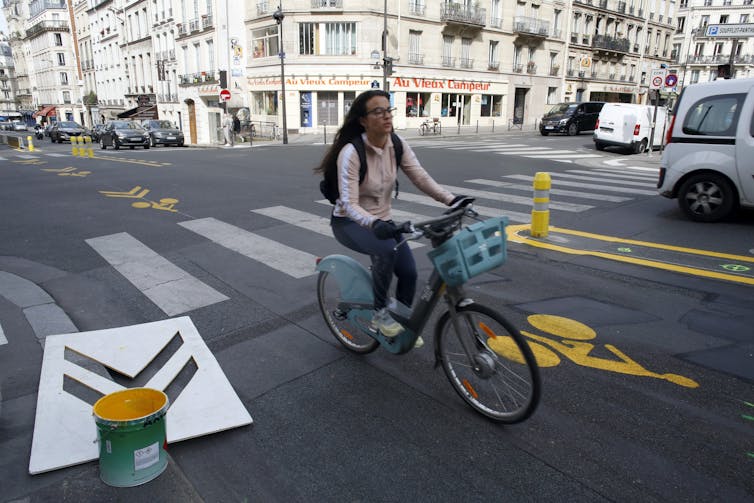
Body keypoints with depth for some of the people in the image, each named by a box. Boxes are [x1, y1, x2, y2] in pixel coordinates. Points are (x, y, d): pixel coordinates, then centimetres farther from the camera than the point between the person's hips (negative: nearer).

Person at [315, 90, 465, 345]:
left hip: (381, 220, 6)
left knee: (409, 271, -8)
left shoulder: (397, 144, -7)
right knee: (386, 249, -34)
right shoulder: (351, 152, -25)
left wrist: (451, 200, -24)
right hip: (349, 222, -5)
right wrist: (374, 223, -48)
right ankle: (380, 313, -12)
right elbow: (349, 204, -29)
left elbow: (421, 177, -10)